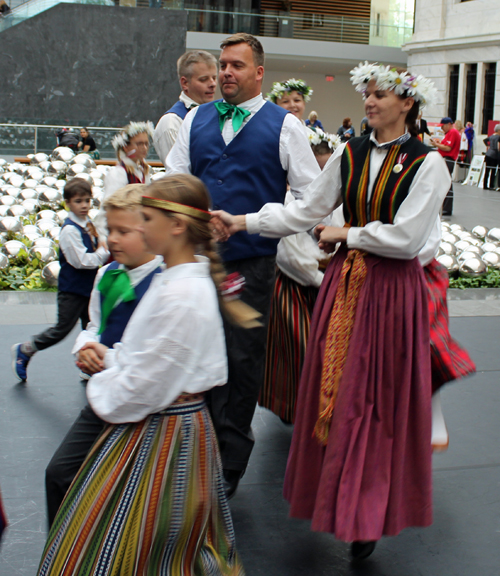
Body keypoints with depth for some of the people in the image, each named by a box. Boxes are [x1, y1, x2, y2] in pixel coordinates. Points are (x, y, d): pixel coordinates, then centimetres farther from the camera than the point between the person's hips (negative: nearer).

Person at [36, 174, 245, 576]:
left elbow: (146, 386, -24)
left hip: (160, 432, -10)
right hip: (180, 419, 10)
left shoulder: (181, 294, -26)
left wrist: (100, 389, -6)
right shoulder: (190, 279, 6)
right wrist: (112, 356, 5)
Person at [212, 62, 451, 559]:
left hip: (391, 289, -4)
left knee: (375, 400, 1)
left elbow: (405, 239, -14)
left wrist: (344, 234, -6)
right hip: (344, 282, 4)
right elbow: (305, 210, 6)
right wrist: (242, 222, -2)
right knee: (333, 392, 7)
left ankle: (370, 516, 14)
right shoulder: (349, 154, 7)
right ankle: (334, 496, 24)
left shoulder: (426, 164, -7)